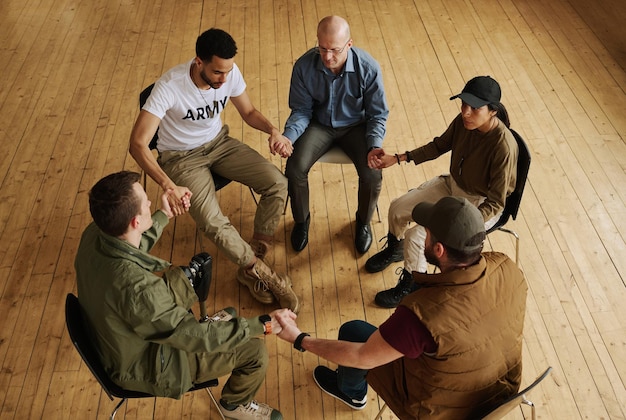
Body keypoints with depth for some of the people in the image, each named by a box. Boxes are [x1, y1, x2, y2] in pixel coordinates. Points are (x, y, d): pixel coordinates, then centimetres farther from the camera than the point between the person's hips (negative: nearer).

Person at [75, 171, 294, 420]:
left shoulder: (92, 234, -20)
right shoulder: (137, 289, -44)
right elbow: (197, 338, -33)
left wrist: (164, 216, 9)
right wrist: (263, 325, -25)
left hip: (115, 336, 8)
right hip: (144, 366, -7)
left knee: (200, 264, 17)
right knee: (254, 351, -4)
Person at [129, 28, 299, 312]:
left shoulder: (230, 73, -15)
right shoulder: (169, 86, -30)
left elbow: (249, 112, 2)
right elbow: (138, 144, -33)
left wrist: (273, 130, -20)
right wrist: (168, 186, -48)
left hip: (218, 142, 5)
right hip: (181, 157, -5)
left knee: (277, 184, -14)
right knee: (212, 221, -27)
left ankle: (251, 265, 0)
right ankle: (264, 274, -5)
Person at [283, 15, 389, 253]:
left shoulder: (368, 68, -22)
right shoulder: (304, 66, -19)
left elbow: (378, 115, -10)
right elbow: (301, 110, -6)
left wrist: (374, 147, -27)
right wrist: (288, 137, -25)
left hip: (356, 126, -1)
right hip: (320, 125, 1)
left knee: (372, 175, -23)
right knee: (295, 168, -23)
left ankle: (363, 221, 12)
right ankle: (301, 220, 9)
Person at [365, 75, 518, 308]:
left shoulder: (503, 146, -33)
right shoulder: (463, 121, -15)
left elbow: (496, 203, -25)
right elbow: (439, 146, 5)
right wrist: (397, 158, -1)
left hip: (479, 206, -7)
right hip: (453, 185, 7)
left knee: (416, 236, -19)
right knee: (397, 208, 4)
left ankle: (410, 288, 11)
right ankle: (394, 250, 38)